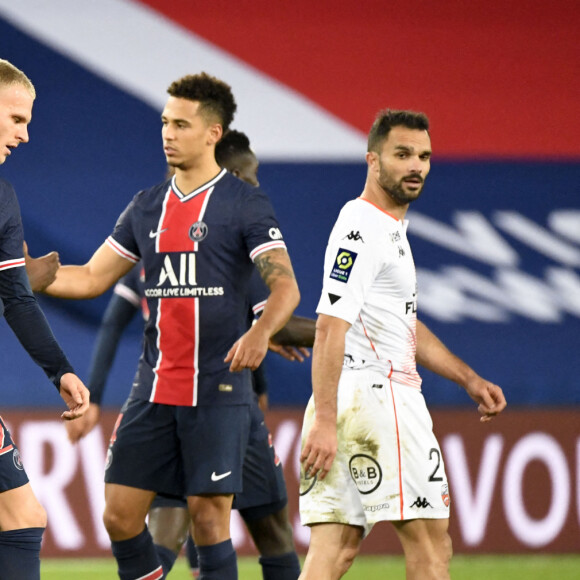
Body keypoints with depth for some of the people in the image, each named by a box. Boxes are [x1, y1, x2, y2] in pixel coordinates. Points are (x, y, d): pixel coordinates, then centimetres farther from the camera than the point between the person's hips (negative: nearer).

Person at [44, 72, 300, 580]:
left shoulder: (246, 204, -4)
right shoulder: (147, 208, 13)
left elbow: (285, 287, -11)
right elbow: (90, 279, 18)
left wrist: (259, 333, -31)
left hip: (217, 390, -5)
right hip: (155, 388, 5)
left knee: (209, 516, -6)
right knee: (120, 514, 0)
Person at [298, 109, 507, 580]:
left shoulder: (391, 228, 22)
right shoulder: (361, 228, -11)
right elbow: (330, 327, -19)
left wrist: (469, 379, 28)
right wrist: (324, 420, -25)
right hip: (378, 391, -10)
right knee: (430, 540, -4)